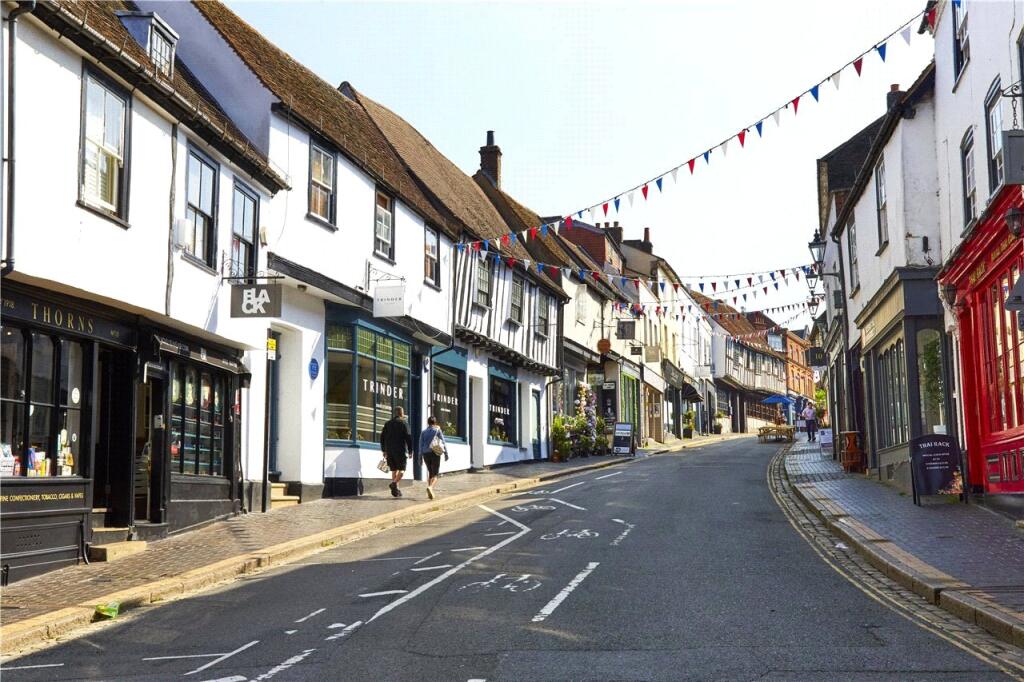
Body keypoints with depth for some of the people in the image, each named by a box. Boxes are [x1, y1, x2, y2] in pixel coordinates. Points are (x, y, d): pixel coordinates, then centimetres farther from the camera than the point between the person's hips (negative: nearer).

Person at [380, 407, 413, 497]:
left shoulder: (388, 423, 12)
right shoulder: (403, 423, -4)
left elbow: (382, 437, 12)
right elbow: (408, 437, -10)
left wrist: (384, 450, 18)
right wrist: (410, 451, -5)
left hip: (389, 450, 5)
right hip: (400, 450, -5)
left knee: (394, 470, 11)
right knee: (402, 469, -2)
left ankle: (395, 490, 8)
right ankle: (394, 483, -25)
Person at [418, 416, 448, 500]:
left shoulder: (424, 432, 8)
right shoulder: (438, 430, 0)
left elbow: (421, 445, 3)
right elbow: (443, 442, -3)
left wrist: (420, 457, 5)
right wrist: (446, 454, 4)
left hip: (426, 454, 3)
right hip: (435, 453, -3)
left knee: (430, 472, 20)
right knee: (435, 474, -4)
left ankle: (429, 492, 17)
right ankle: (430, 487, -32)